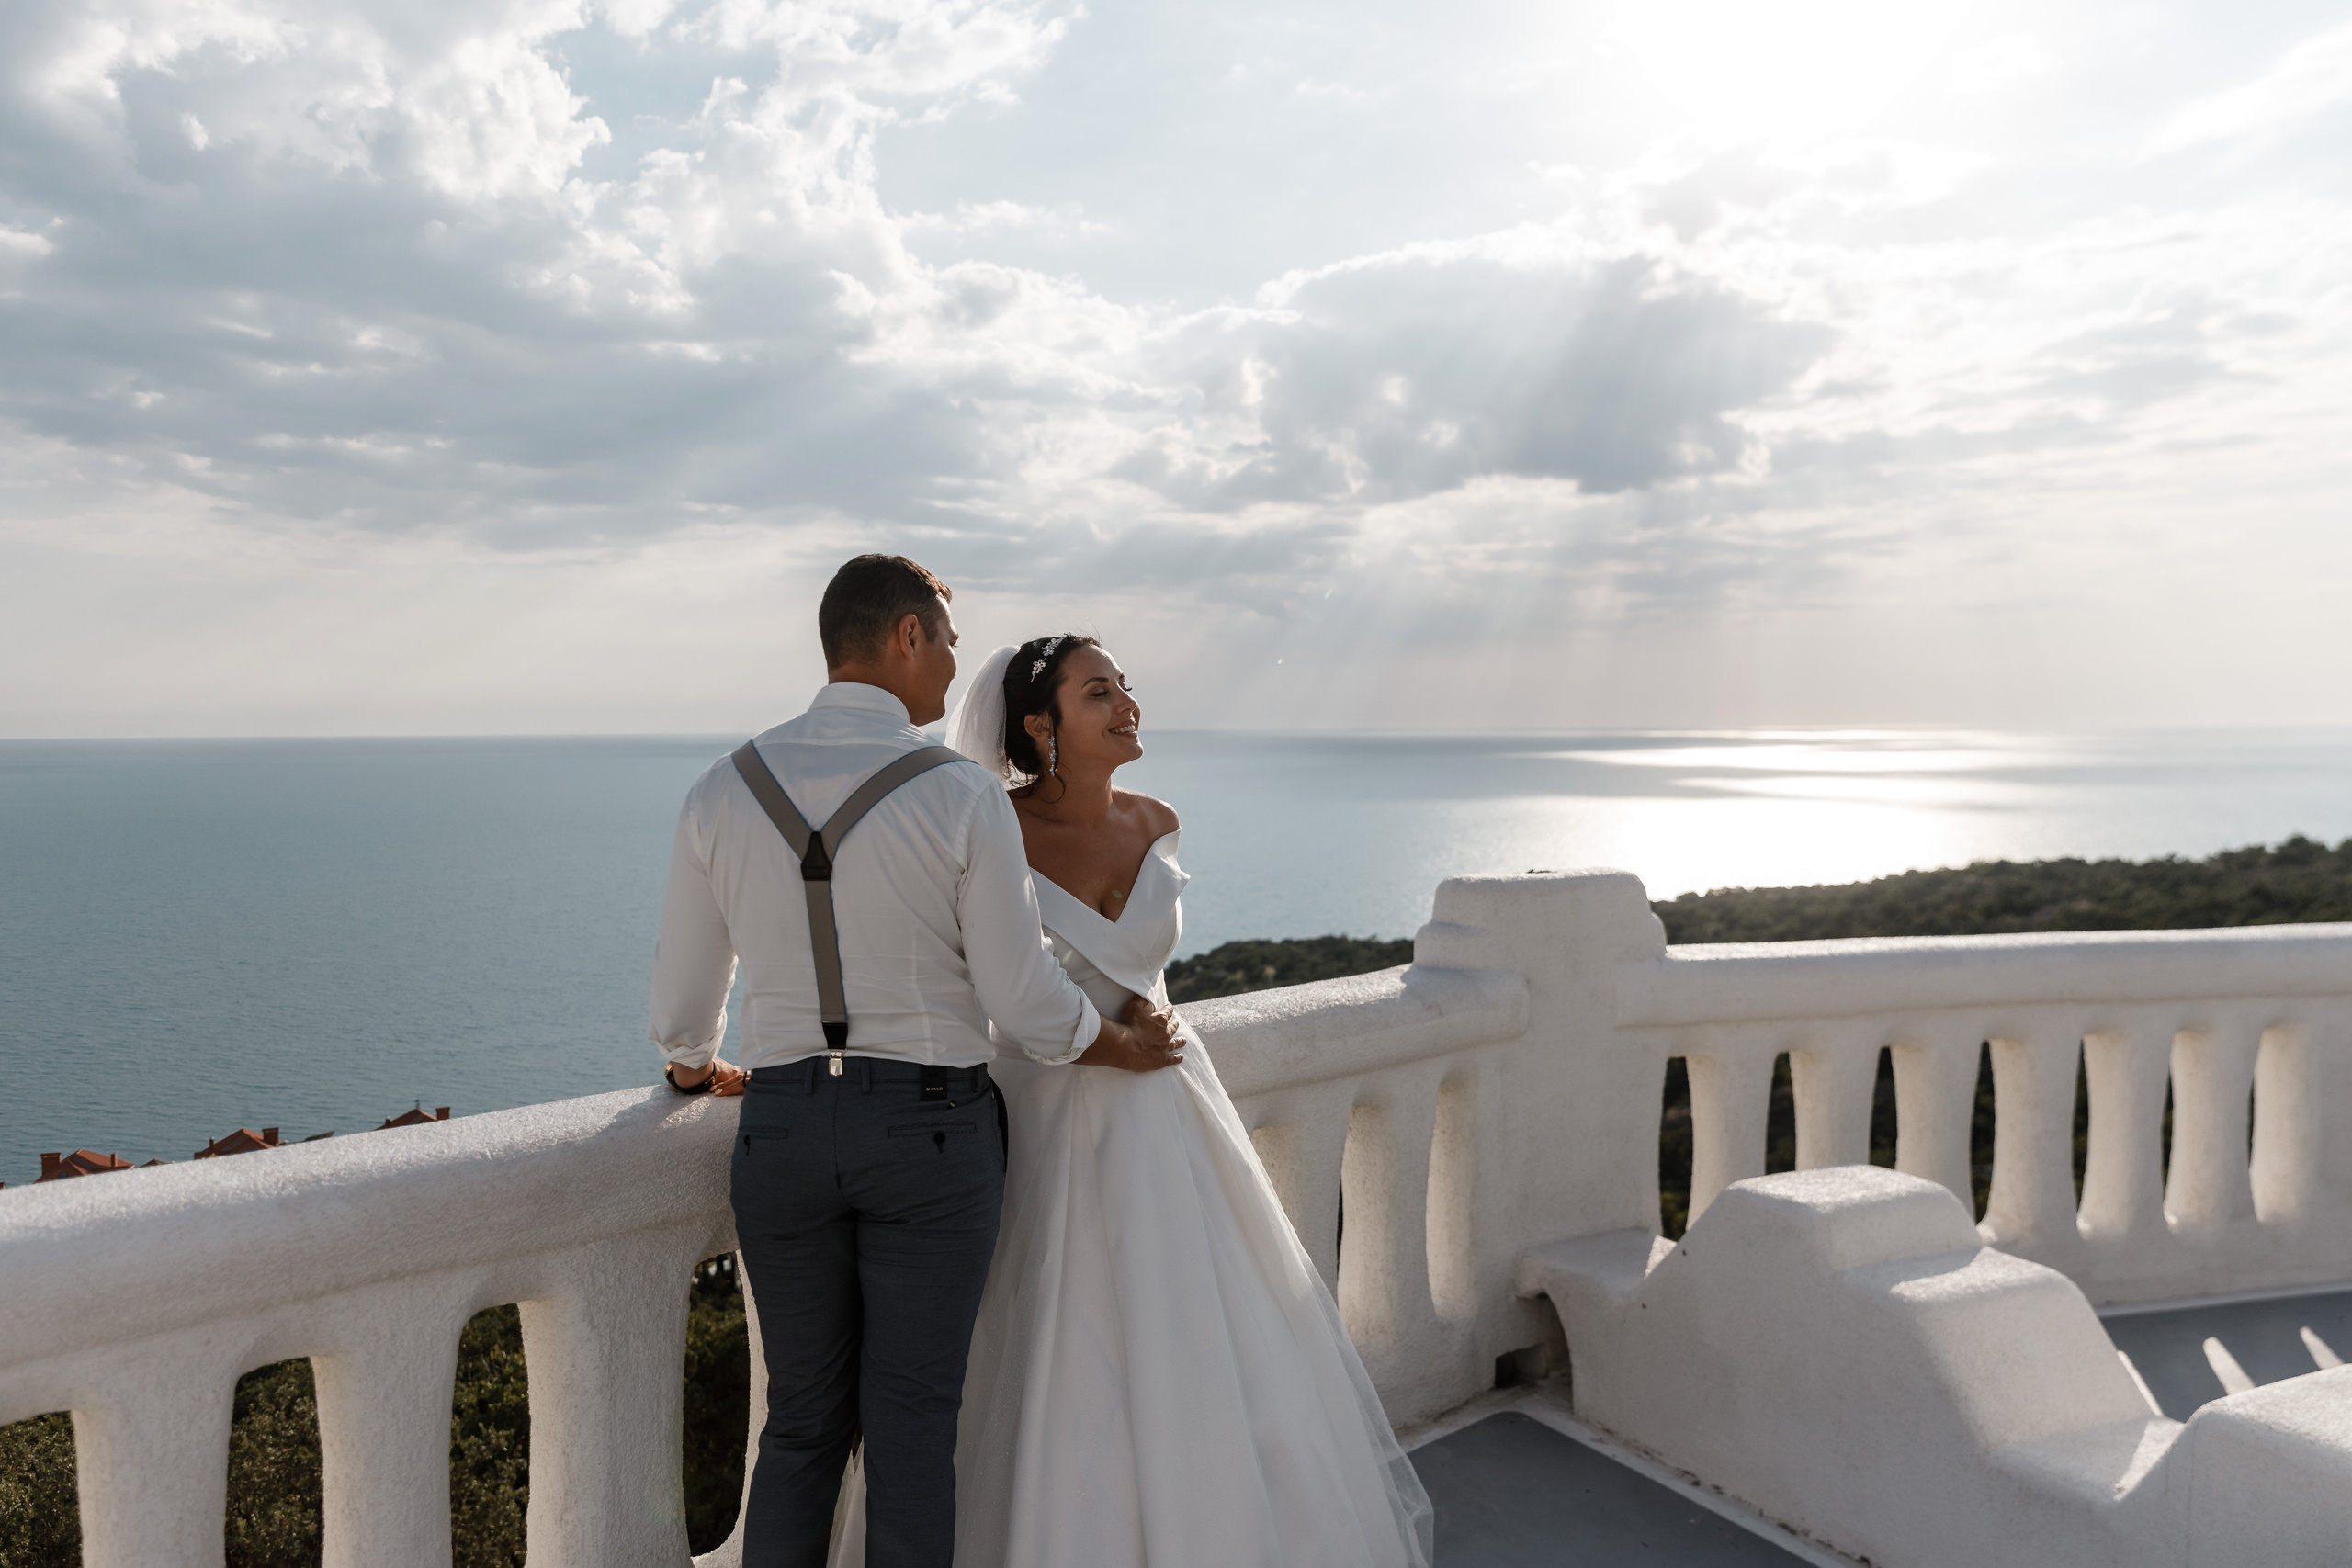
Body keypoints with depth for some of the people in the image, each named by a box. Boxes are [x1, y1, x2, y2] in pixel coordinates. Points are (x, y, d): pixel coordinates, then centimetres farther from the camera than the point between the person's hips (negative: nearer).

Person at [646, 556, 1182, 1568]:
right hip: (933, 1127, -3)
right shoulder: (964, 798, -12)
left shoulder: (722, 791, -1)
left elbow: (682, 1004, 5)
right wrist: (1128, 1049, 10)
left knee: (804, 1420, 17)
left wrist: (697, 1069, 28)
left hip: (781, 1122, 3)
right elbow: (1027, 1004, -9)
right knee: (913, 1421, 9)